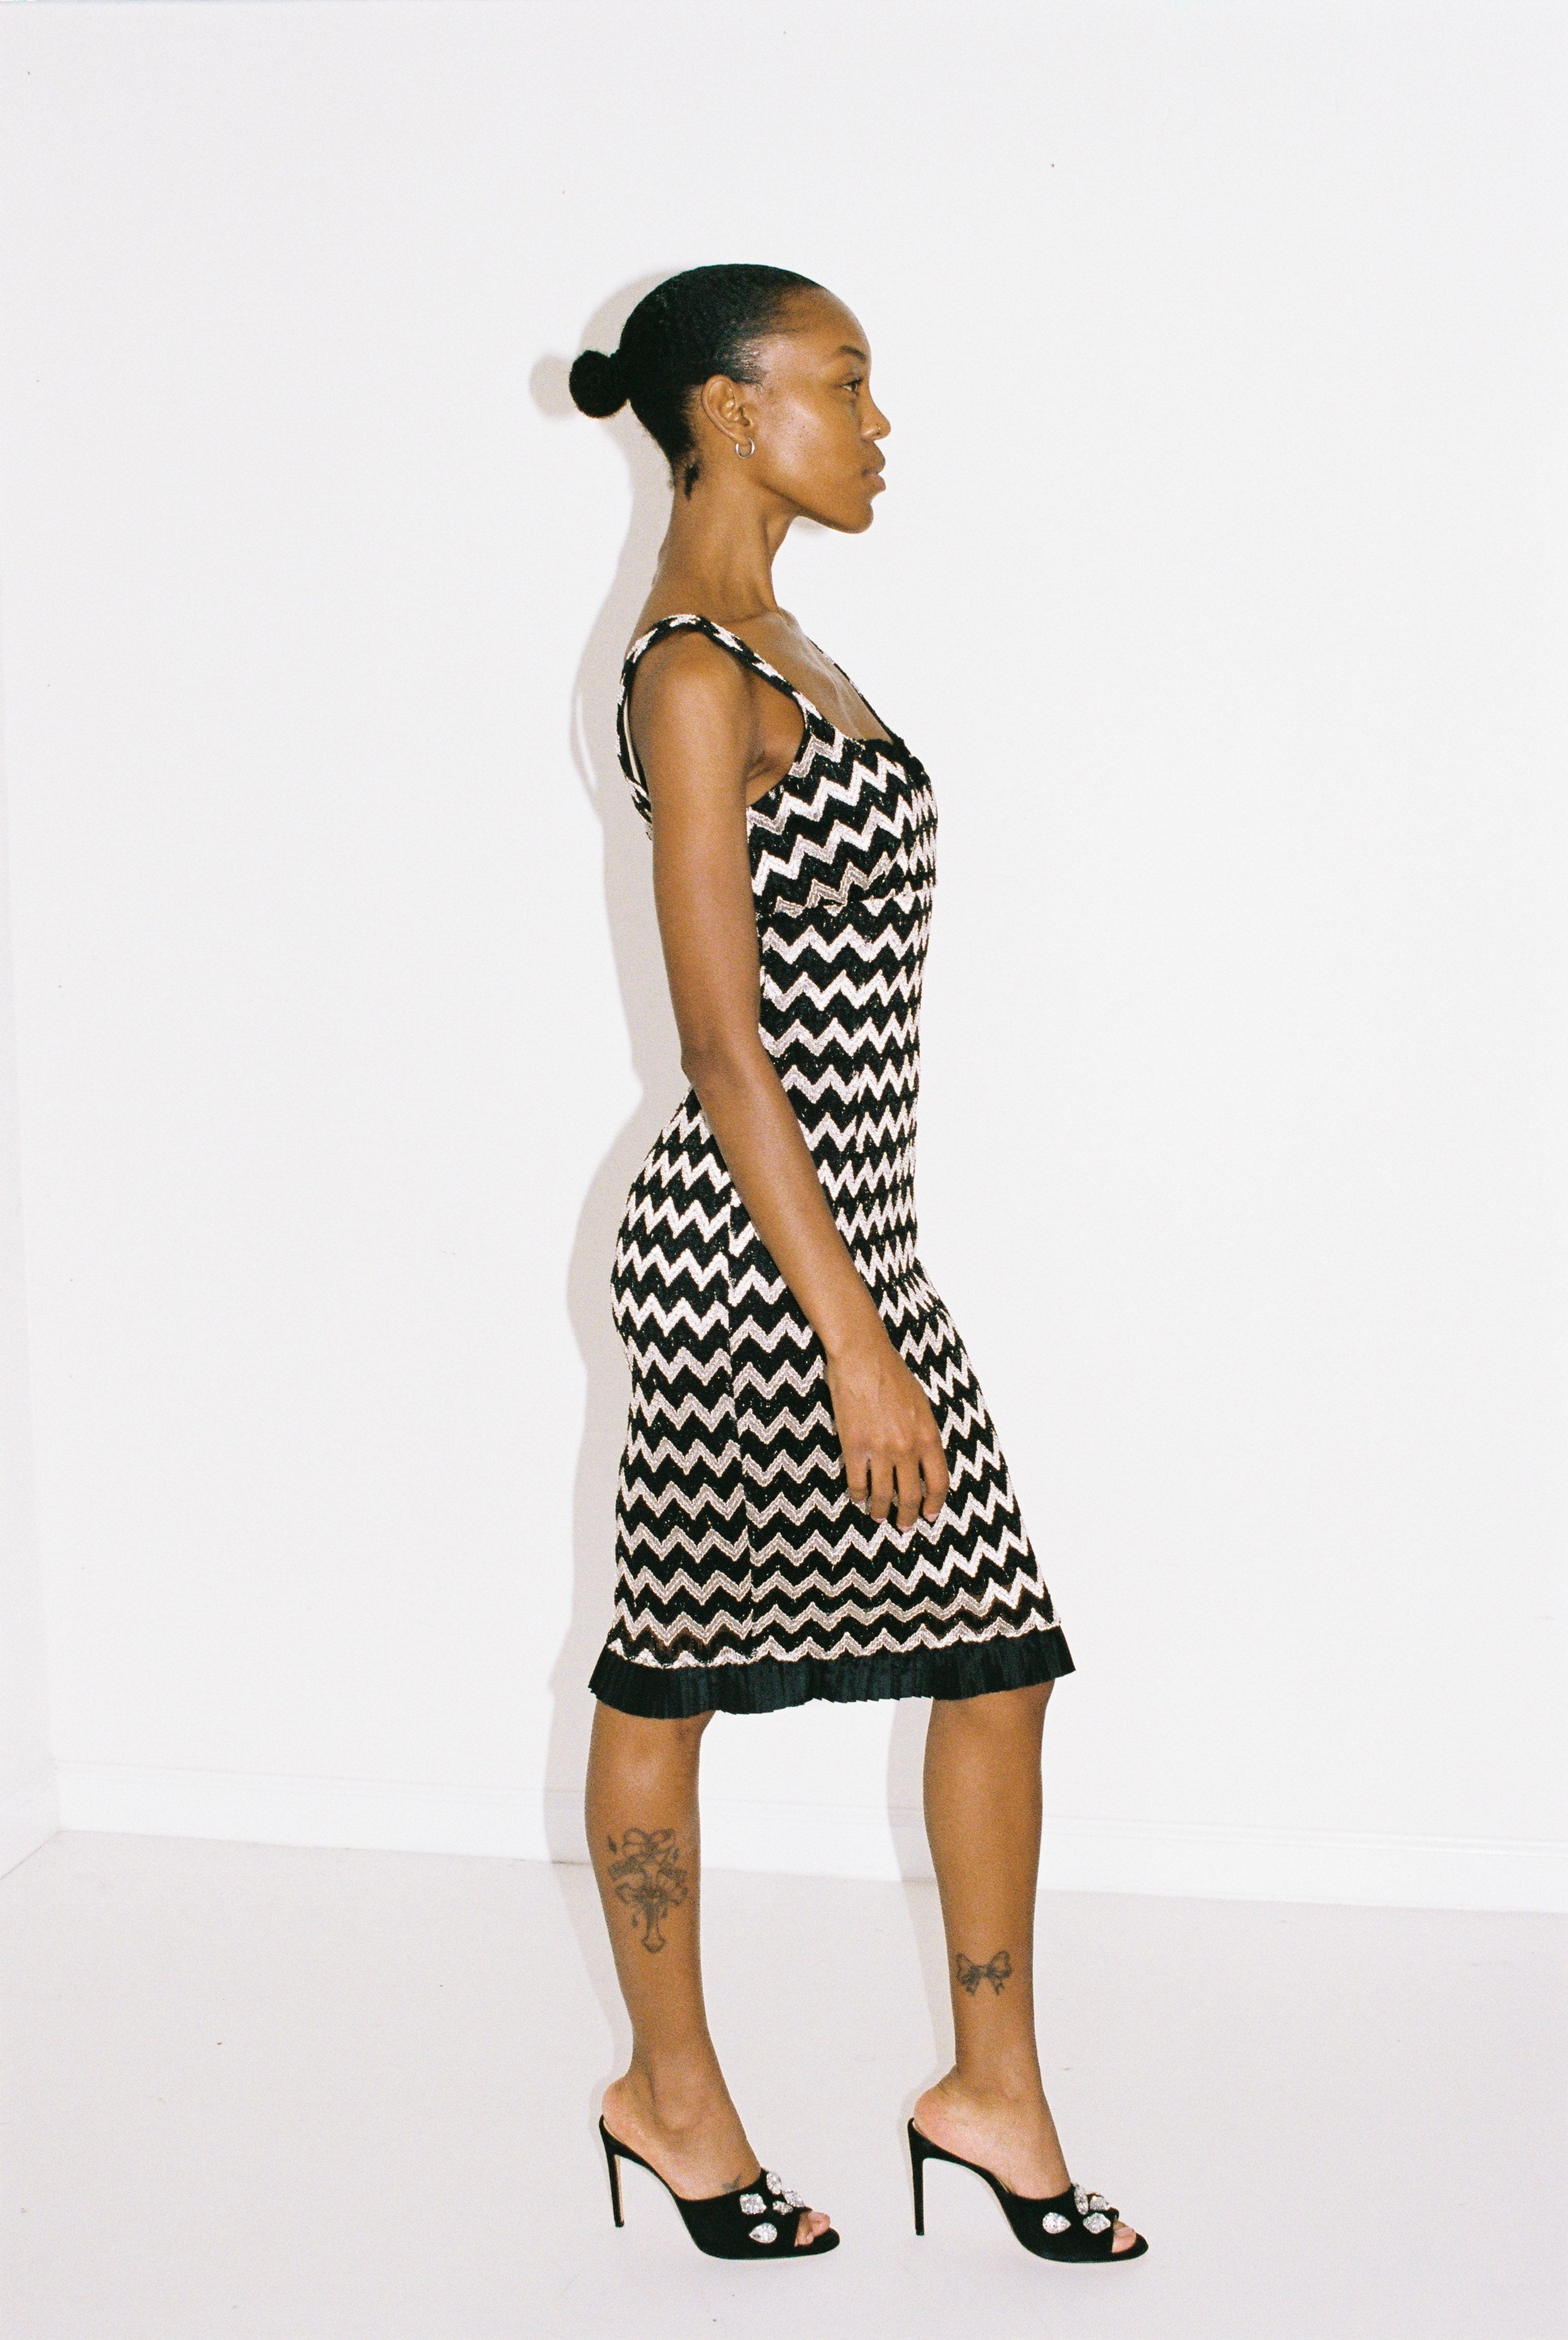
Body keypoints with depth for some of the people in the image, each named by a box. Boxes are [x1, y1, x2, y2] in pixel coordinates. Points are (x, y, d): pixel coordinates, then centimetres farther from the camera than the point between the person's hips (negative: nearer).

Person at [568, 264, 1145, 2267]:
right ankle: (672, 2091, 25)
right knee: (673, 1665, 8)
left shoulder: (763, 640, 13)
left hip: (842, 1236, 9)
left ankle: (994, 2091, 20)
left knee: (1001, 1645, 9)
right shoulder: (697, 671, -16)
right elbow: (725, 1046, -21)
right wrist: (854, 1344, -22)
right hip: (750, 1260, -9)